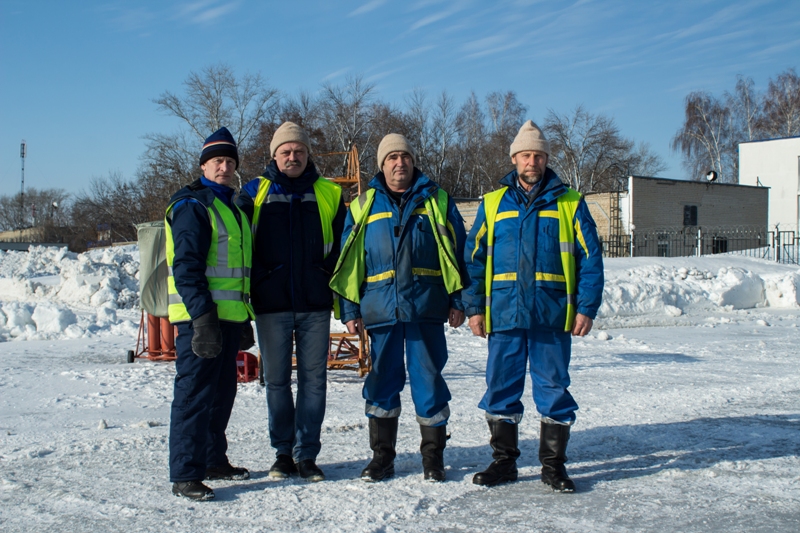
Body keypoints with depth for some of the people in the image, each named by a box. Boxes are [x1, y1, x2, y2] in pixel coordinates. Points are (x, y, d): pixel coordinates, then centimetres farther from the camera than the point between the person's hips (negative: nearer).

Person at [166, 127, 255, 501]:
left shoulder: (233, 207, 19)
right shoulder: (192, 205, -8)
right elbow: (186, 267, -17)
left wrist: (245, 317, 21)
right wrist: (202, 315, -24)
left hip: (229, 316, 9)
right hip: (201, 316, -9)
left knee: (222, 392, 16)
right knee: (194, 393, -7)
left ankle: (213, 459, 28)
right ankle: (185, 475, -3)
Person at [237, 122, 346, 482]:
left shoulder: (328, 194, 8)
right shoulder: (255, 192, 6)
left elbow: (340, 247, 11)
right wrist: (252, 288, -1)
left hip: (315, 304, 1)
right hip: (271, 305, 0)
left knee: (313, 379, 2)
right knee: (276, 380, 6)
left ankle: (307, 455, 11)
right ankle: (283, 452, 17)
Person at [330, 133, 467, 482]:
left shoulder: (436, 201, 9)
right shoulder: (363, 206, 12)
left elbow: (458, 252, 7)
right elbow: (348, 263, 11)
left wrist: (458, 302, 1)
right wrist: (350, 310, 5)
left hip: (426, 309, -1)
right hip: (380, 309, 1)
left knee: (429, 380, 3)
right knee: (382, 381, 6)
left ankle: (433, 457, 15)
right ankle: (382, 457, 17)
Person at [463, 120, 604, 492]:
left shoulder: (570, 204, 6)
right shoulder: (493, 203, 9)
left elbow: (591, 258, 3)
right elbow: (473, 257, 8)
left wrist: (586, 308, -5)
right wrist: (474, 307, 1)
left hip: (553, 315, -1)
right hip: (504, 314, 1)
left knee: (553, 387, 5)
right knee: (501, 387, 6)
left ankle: (553, 464, 17)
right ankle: (503, 461, 20)